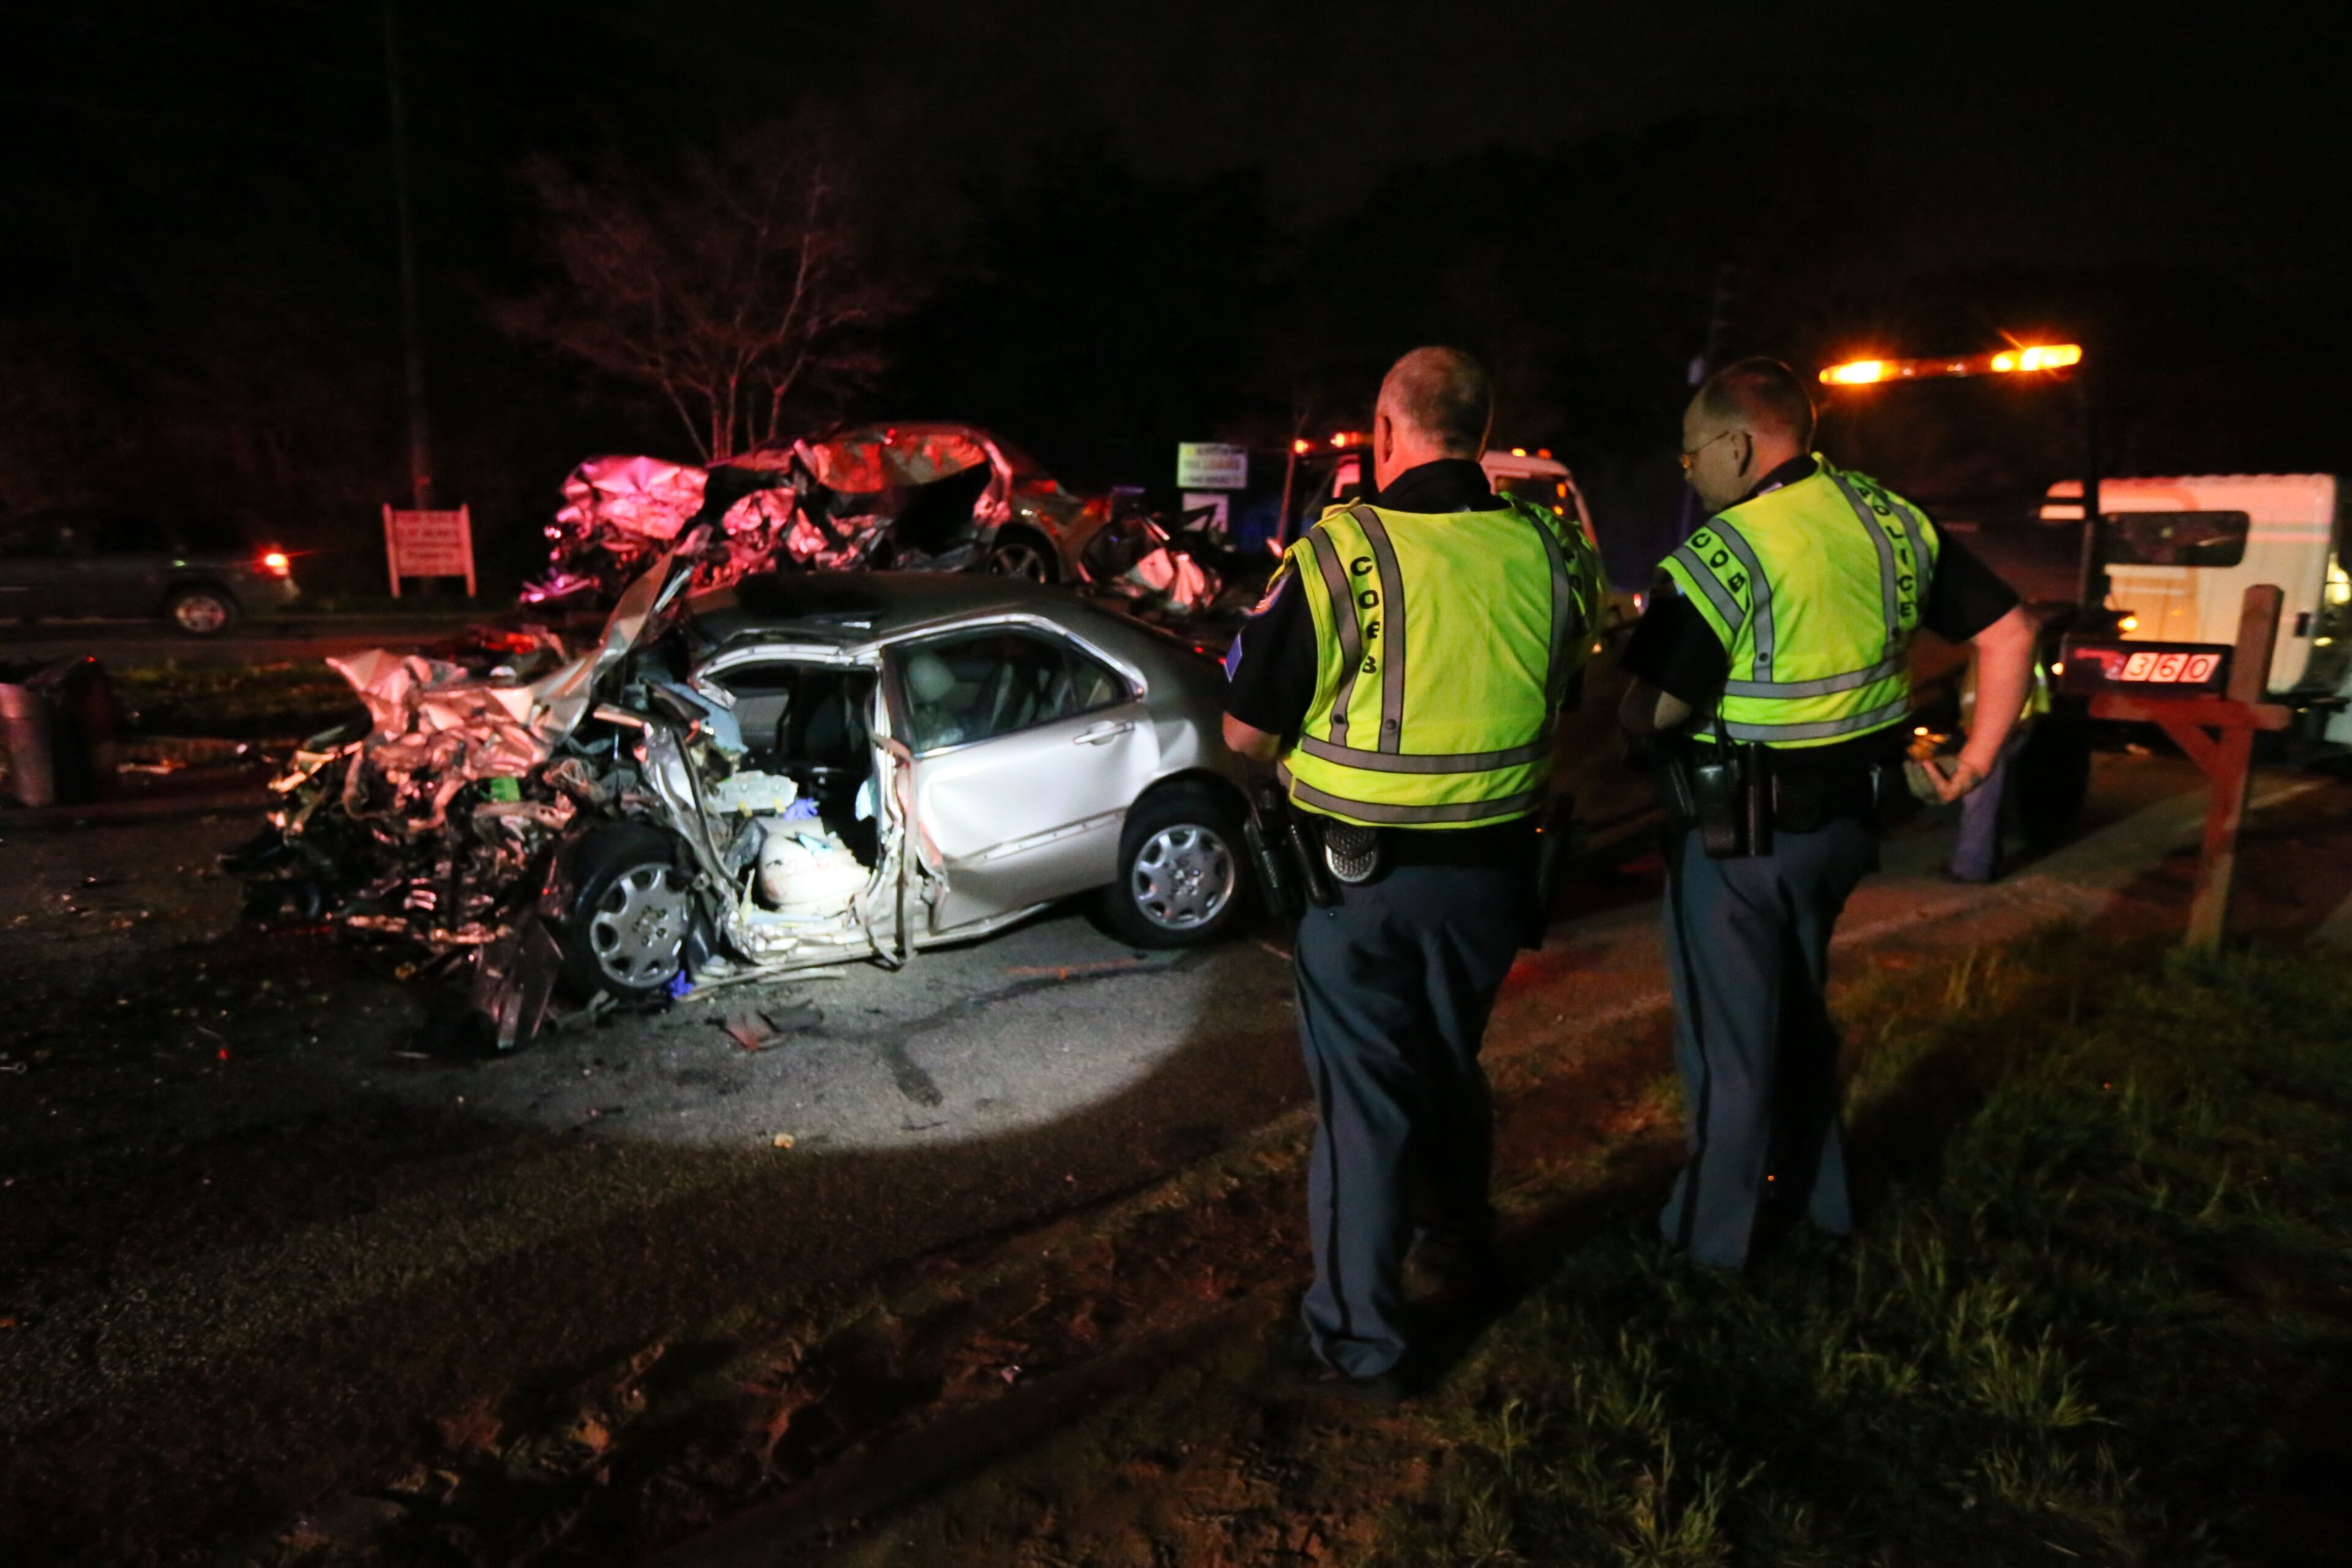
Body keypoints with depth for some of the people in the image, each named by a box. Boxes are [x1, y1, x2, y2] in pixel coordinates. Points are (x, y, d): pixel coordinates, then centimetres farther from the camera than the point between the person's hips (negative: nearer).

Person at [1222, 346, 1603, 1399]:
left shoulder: (1341, 553, -18)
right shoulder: (1547, 553, -4)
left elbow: (1245, 731, -11)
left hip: (1360, 875, -5)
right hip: (1493, 869, 5)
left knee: (1362, 1096, 8)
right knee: (1450, 1061, 26)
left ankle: (1361, 1343, 20)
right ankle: (1462, 1229, 50)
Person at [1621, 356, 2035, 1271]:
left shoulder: (1719, 557, -20)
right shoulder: (1890, 522, 3)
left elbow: (1652, 710, -24)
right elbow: (2007, 630, 7)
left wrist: (1615, 711, -2)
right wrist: (1979, 755, 10)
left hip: (1739, 833, -7)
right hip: (1846, 817, 7)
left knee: (1728, 1032, 9)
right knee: (1799, 1010, 25)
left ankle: (1712, 1230, 24)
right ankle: (1817, 1191, 40)